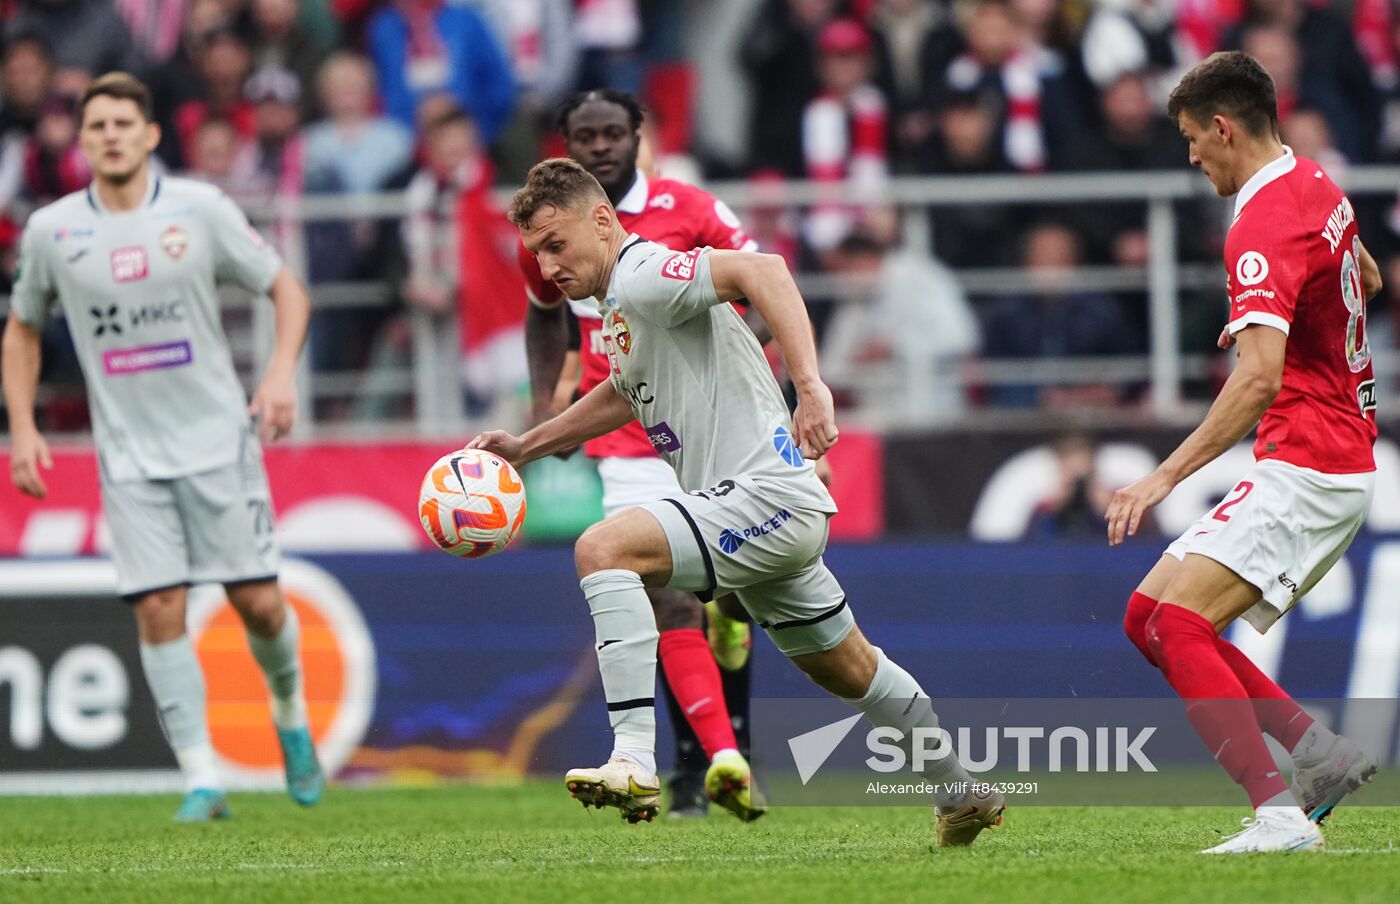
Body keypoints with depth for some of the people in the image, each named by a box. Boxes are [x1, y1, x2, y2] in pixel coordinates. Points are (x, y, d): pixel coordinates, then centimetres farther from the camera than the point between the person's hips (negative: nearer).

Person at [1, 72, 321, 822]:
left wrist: (281, 373, -11)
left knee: (256, 600, -2)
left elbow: (286, 289, 5)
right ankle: (201, 780, -6)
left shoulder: (201, 210, -4)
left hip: (218, 441, -1)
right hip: (130, 454, 1)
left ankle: (291, 717, 28)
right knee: (158, 610, -9)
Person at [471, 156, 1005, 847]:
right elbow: (626, 394, 36)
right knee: (848, 671, 25)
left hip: (766, 493, -11)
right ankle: (963, 797, 42)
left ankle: (633, 760, -34)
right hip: (765, 508, 11)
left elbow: (762, 270, -31)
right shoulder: (617, 301, 16)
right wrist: (526, 445, 29)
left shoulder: (644, 277, -15)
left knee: (604, 549, -27)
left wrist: (810, 387, -39)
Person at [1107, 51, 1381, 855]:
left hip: (1306, 469, -10)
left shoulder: (1264, 226, -19)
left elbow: (1260, 378, -30)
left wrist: (1168, 475, -33)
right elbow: (1367, 281, 32)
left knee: (1175, 622, -20)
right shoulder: (1316, 186, 11)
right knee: (1152, 615, 9)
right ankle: (1322, 755, 8)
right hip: (1343, 462, 10)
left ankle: (1280, 813, -27)